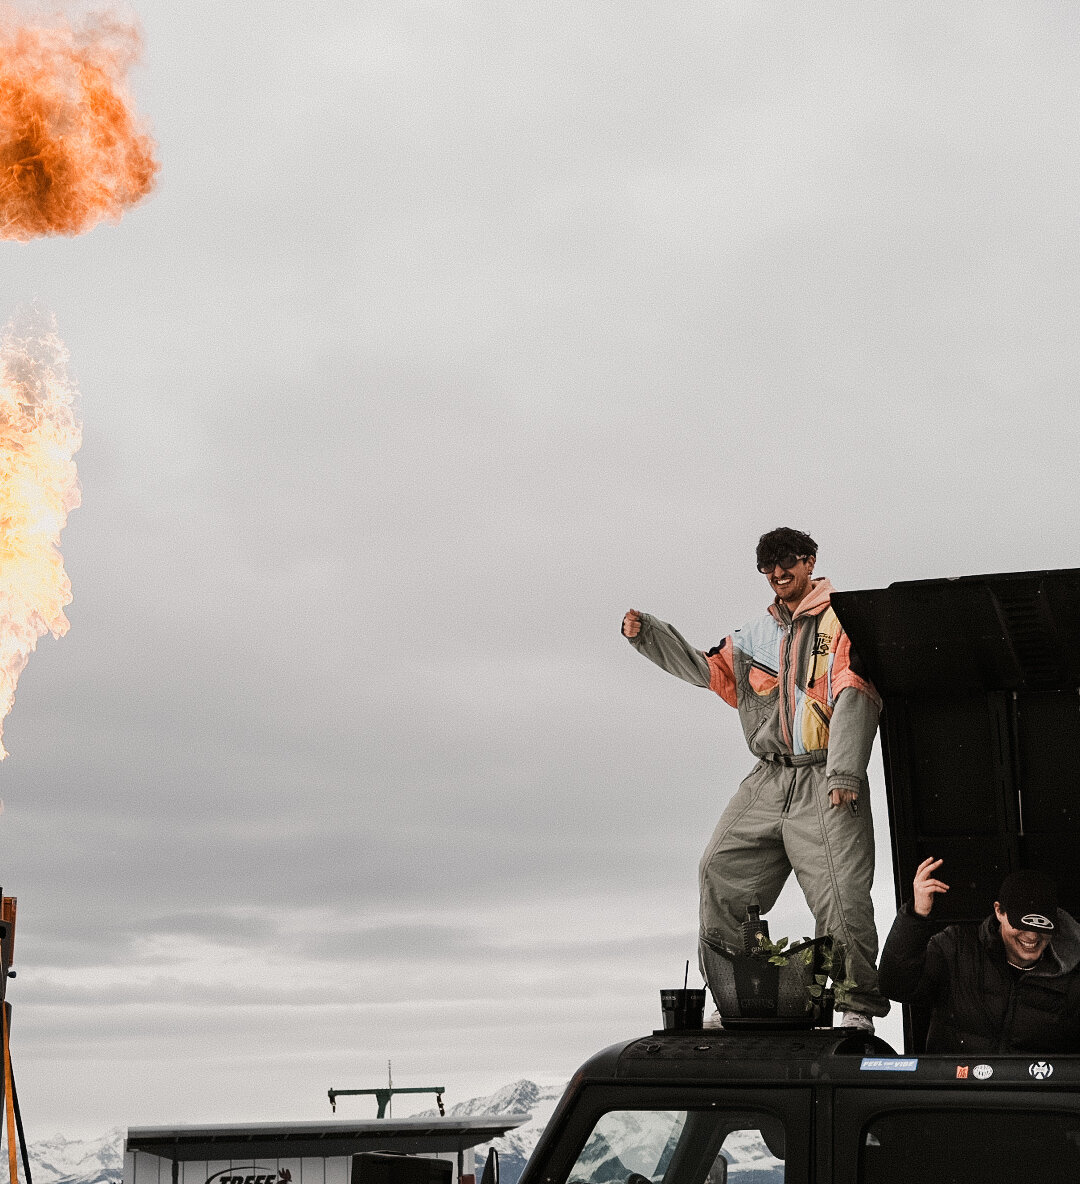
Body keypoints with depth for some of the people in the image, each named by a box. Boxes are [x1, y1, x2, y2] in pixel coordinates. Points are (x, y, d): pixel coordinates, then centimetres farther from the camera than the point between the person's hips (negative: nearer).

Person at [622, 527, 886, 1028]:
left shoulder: (840, 620, 1)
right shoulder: (756, 633, 21)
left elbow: (854, 698, -9)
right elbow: (706, 670, 25)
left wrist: (843, 773, -18)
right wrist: (646, 634, 13)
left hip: (825, 781, -6)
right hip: (768, 779, 6)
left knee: (839, 895, -11)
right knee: (721, 870, -2)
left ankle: (859, 1006, -2)